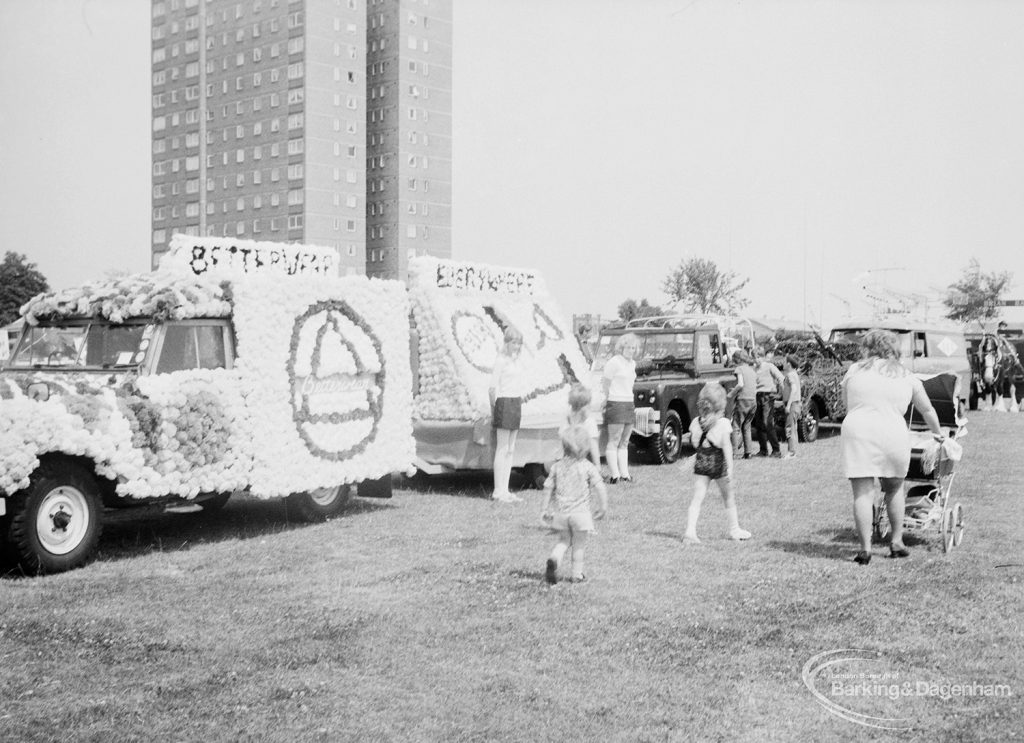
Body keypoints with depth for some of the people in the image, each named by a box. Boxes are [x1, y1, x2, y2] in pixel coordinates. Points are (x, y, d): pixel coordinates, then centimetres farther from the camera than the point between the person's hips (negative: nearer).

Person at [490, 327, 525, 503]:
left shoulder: (517, 361, 13)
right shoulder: (501, 360, -11)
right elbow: (492, 388, -12)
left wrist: (520, 402, 15)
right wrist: (494, 409, -11)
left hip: (516, 404, 8)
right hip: (505, 403, -8)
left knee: (510, 450, 10)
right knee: (502, 450, -4)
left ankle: (505, 490, 15)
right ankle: (498, 491, 2)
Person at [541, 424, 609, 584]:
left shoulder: (557, 466, 1)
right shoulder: (588, 467, -8)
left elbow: (548, 488, 3)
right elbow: (600, 488, -11)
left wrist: (545, 508, 12)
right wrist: (603, 507, -1)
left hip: (560, 512, 3)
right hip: (580, 512, -3)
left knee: (564, 540, 19)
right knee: (579, 545, 12)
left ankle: (554, 559, -7)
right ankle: (577, 574, 18)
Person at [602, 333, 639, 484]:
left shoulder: (632, 364, 15)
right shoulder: (614, 362, -10)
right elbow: (605, 383, -6)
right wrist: (609, 398, 4)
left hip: (629, 404, 8)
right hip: (616, 404, -8)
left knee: (624, 442, 9)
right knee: (614, 441, -6)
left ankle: (624, 474, 12)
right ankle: (614, 475, -7)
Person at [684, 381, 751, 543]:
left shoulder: (696, 422, 0)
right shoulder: (723, 424, -13)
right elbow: (727, 447, -15)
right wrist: (730, 468, -15)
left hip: (701, 462, 3)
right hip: (719, 463, -3)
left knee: (697, 498, 2)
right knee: (729, 498, 14)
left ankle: (690, 530, -9)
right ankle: (734, 529, 26)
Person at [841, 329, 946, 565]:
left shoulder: (855, 371, 13)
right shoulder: (906, 377, 16)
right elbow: (927, 410, 28)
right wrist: (937, 433, 45)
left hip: (857, 432, -1)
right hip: (893, 435, 1)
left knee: (862, 493, 1)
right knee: (894, 489, 20)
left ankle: (865, 549, 0)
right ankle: (897, 542, 24)